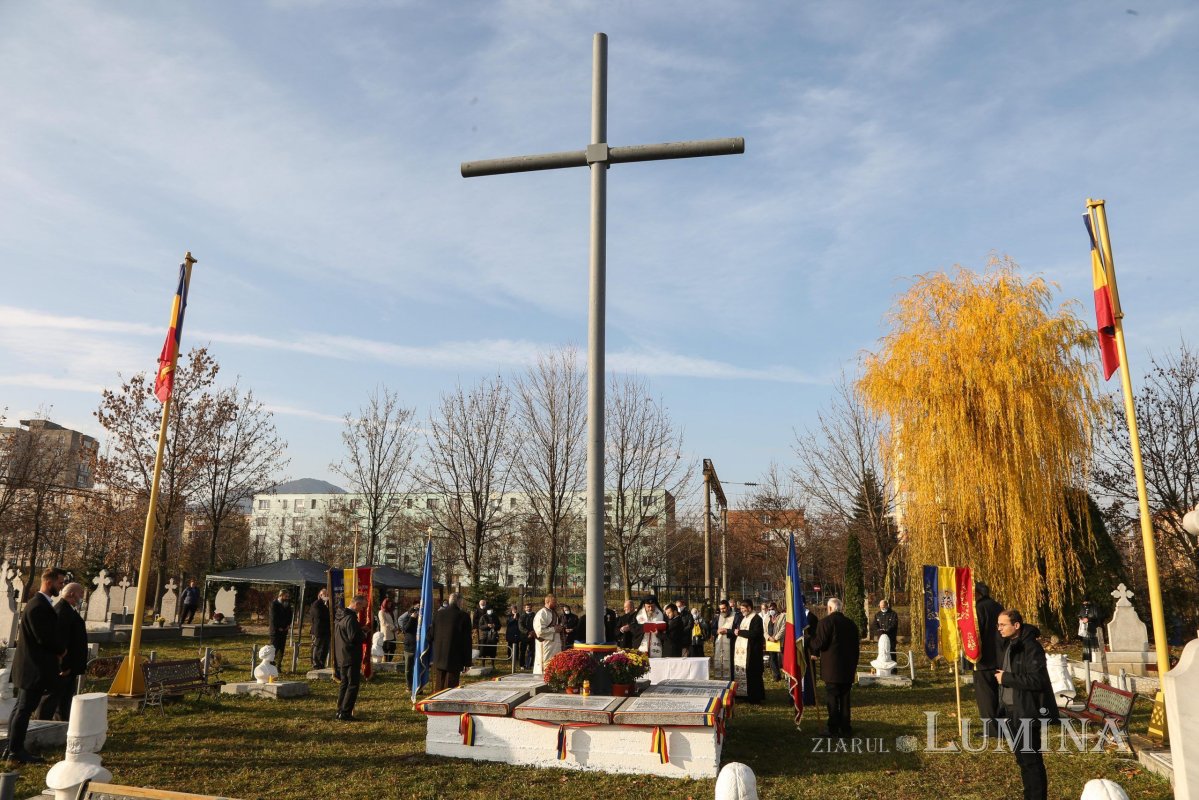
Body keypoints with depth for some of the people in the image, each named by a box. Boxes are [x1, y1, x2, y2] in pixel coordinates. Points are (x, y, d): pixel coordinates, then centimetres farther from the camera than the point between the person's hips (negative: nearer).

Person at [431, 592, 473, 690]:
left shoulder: (438, 614, 3)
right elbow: (466, 640, -8)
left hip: (438, 659, 5)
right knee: (450, 689, 1)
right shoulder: (463, 616, -10)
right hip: (454, 660, -4)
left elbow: (431, 635, 10)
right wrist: (466, 662, -2)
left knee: (438, 689, 13)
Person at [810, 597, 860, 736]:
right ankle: (846, 728, 16)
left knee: (832, 698, 0)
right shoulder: (851, 623, 10)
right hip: (848, 668, 6)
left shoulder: (825, 622, -10)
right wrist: (854, 665, 22)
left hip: (832, 668, -6)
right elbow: (856, 647, 15)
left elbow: (820, 643, -14)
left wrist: (814, 653, 8)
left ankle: (834, 729, 0)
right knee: (845, 698, 12)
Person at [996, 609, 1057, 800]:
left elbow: (1036, 680, -24)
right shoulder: (1008, 645, 10)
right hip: (1011, 710, 9)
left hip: (1027, 712, -9)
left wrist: (1006, 678, -17)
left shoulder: (1031, 647, -18)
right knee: (1022, 757, 17)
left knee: (1031, 758, -1)